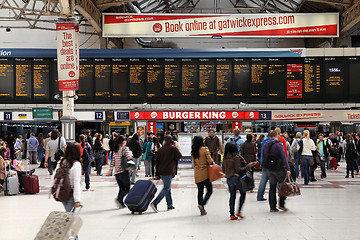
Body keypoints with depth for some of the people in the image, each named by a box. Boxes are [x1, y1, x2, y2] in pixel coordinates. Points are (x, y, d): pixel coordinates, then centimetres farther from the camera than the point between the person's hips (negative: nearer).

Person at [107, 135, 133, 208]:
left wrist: (110, 171, 14)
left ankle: (121, 204, 8)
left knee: (121, 188, 13)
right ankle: (119, 199, -18)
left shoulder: (115, 150, 12)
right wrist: (131, 153, 0)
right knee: (127, 188, 0)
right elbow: (128, 157, -20)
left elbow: (113, 161, 12)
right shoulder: (125, 148, -8)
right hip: (123, 171, -7)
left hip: (116, 172, 7)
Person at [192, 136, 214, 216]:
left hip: (197, 174, 6)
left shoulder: (193, 151, 5)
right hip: (205, 173, -6)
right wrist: (214, 164, 8)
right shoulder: (205, 149, -11)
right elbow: (209, 160, -10)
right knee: (209, 190, 3)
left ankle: (202, 210, 12)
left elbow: (194, 163, 11)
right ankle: (202, 204, -15)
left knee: (200, 191, 10)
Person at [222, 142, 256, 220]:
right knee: (243, 193, 10)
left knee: (232, 196, 10)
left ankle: (232, 215, 8)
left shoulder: (225, 158, 6)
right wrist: (248, 166, -8)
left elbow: (223, 170, 11)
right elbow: (238, 170, -14)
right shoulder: (236, 157, -13)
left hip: (228, 178, 6)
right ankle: (239, 211, 1)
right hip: (236, 178, -6)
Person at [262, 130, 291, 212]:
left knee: (272, 188, 9)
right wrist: (287, 168, -18)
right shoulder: (278, 144, -13)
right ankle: (281, 204, 4)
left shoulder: (266, 144, 8)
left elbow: (263, 156, 16)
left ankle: (272, 207, 8)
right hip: (279, 169, -6)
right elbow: (283, 157, -17)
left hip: (269, 169, 6)